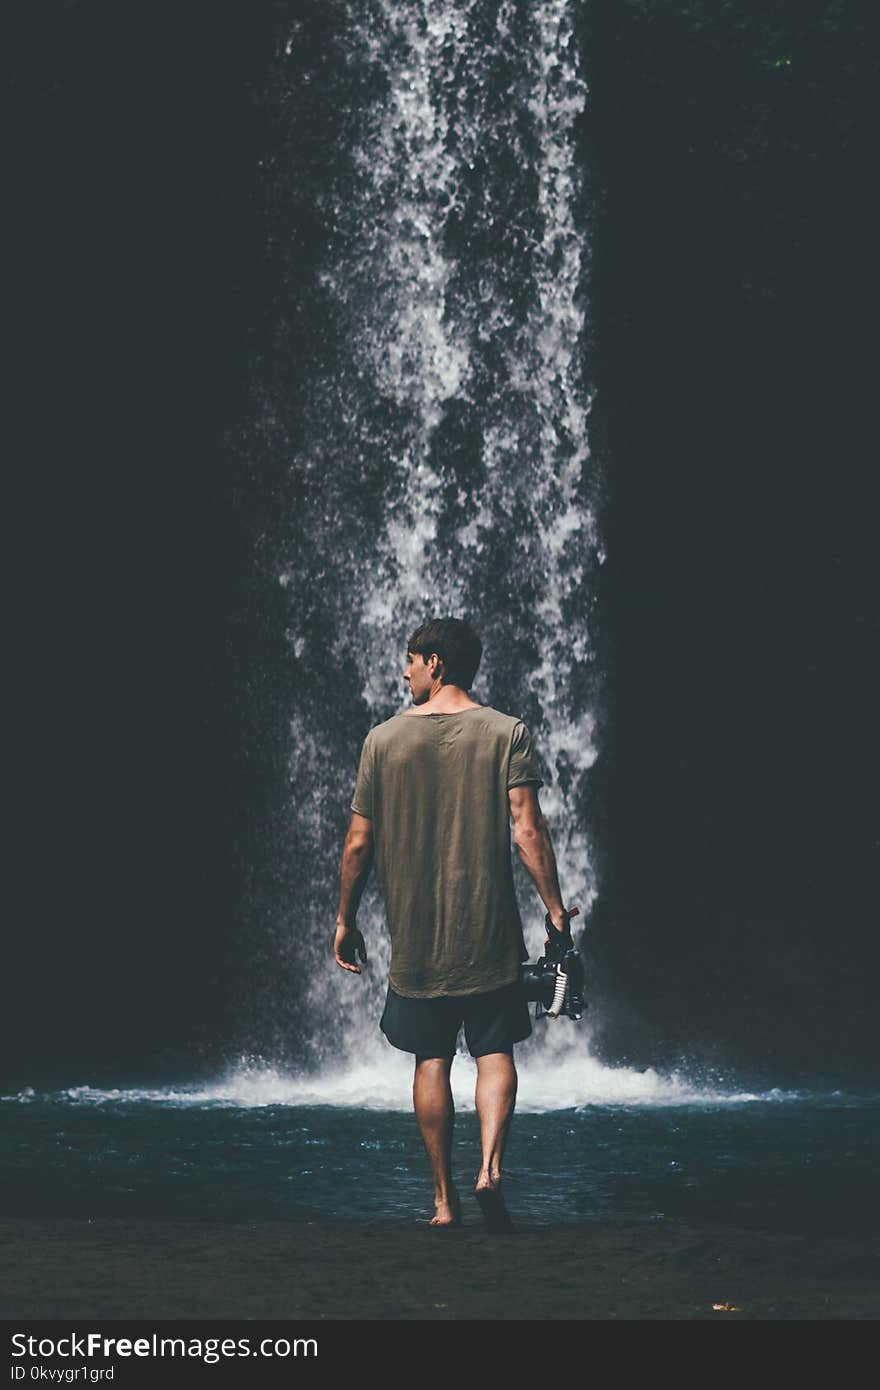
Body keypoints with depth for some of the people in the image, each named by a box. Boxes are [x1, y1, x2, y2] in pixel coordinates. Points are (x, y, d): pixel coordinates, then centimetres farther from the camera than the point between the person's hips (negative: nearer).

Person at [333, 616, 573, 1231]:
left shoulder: (384, 739, 0)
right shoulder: (507, 733, -3)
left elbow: (359, 843, 1)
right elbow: (528, 829, -11)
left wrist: (345, 920, 11)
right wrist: (555, 908, -6)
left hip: (415, 935, 1)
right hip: (490, 930, -1)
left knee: (432, 1061, 10)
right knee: (495, 1052, 8)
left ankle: (446, 1198, 10)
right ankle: (491, 1168, -14)